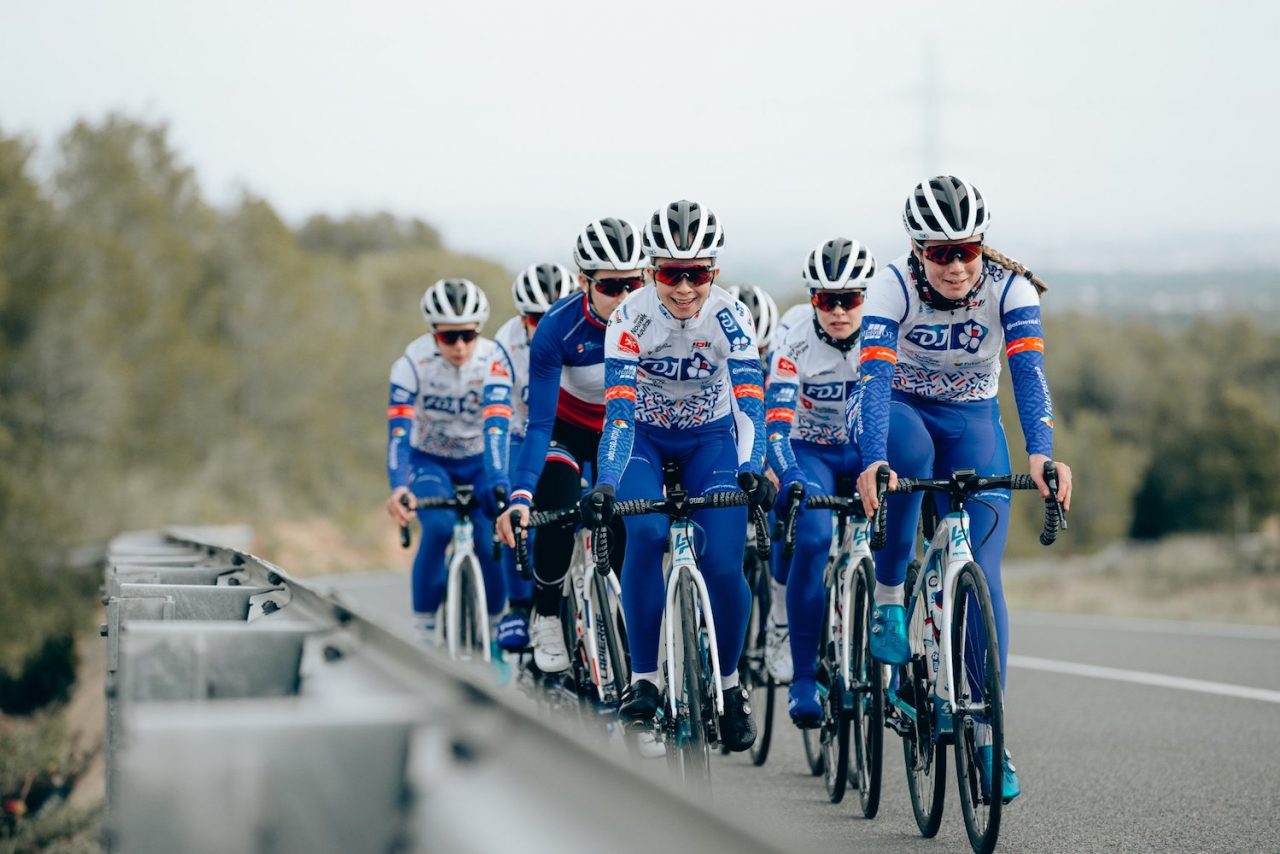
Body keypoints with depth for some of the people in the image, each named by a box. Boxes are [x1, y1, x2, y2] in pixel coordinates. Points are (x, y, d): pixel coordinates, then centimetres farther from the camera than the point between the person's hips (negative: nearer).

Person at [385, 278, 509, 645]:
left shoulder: (494, 360, -22)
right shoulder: (413, 364, -25)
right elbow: (398, 432, -32)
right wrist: (399, 487, -48)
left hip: (480, 461, 1)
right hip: (430, 460, -1)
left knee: (490, 544, -18)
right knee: (439, 527, -30)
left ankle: (494, 625, 10)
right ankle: (424, 624, -14)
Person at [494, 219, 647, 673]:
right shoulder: (558, 328, -30)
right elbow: (539, 424, -30)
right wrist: (519, 495, -43)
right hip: (568, 429, -2)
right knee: (558, 514, -25)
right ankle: (547, 619, -4)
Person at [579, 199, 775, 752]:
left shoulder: (730, 317, -23)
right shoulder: (632, 318, -25)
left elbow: (750, 403, -30)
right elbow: (618, 410, -31)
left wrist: (751, 470, -48)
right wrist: (606, 485, -45)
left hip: (709, 439, 1)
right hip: (642, 436, -1)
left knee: (723, 565, -16)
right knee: (646, 535, -29)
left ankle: (729, 684, 9)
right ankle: (642, 679, -18)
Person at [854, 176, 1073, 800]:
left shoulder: (1011, 289, -21)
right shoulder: (893, 286, -24)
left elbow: (1029, 372, -33)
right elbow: (876, 376, -34)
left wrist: (1040, 453, -51)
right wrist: (873, 462, -51)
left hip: (972, 421, 1)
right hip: (899, 411, -1)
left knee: (981, 574, -14)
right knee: (911, 449, -40)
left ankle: (987, 736, -7)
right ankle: (887, 599, -22)